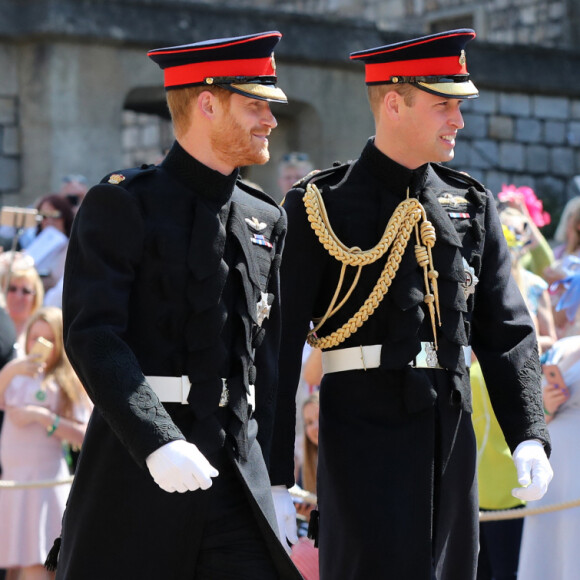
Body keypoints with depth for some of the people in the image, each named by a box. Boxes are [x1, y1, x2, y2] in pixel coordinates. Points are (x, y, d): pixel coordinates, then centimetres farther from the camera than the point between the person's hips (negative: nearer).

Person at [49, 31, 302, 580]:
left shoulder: (265, 221, 16)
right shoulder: (121, 205, -4)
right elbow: (92, 335, -15)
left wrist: (273, 480, 14)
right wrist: (157, 443, -27)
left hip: (239, 469, 5)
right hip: (136, 462, -5)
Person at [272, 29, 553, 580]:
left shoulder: (472, 204, 12)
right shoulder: (322, 205, -2)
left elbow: (506, 331, 12)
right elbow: (281, 340, -4)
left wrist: (528, 436, -2)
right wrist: (274, 473, -7)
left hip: (452, 427, 5)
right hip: (363, 423, -5)